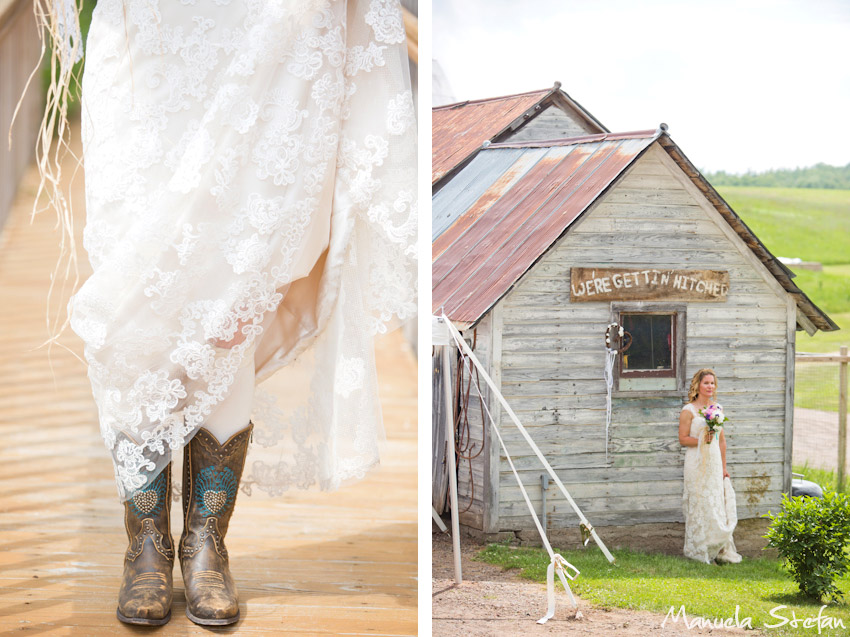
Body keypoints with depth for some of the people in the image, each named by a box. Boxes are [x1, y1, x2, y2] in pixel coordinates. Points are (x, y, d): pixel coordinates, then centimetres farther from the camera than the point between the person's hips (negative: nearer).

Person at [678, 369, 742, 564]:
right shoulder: (688, 410, -6)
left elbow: (722, 440, 16)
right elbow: (683, 439, -8)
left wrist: (724, 467, 14)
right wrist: (702, 440, -22)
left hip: (714, 462, 6)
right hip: (697, 463, -5)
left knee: (718, 503, 4)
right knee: (699, 505, -3)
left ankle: (721, 550, 10)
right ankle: (698, 550, 7)